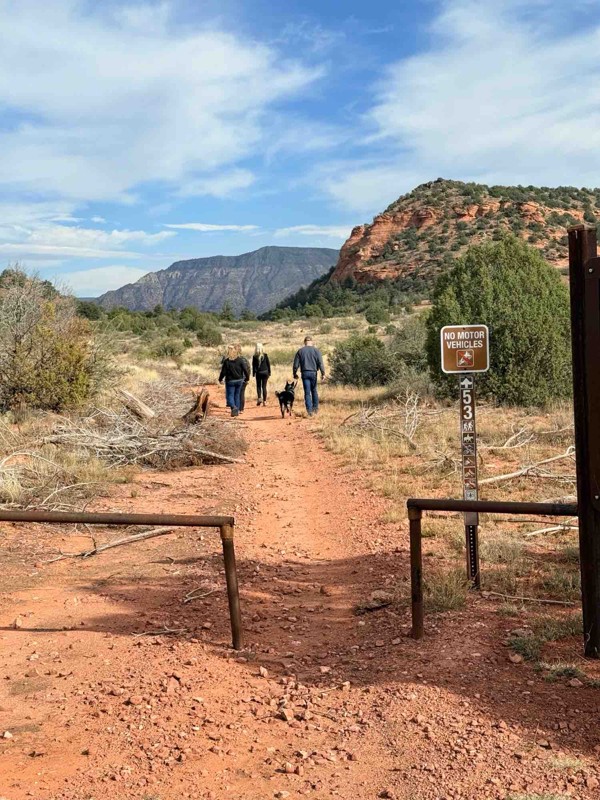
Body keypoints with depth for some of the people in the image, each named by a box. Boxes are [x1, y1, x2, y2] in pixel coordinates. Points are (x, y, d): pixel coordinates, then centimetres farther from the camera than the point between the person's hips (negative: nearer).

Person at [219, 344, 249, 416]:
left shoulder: (226, 361, -11)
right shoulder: (240, 360, -5)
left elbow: (223, 372, -8)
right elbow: (245, 369, -3)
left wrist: (220, 379, 7)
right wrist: (247, 377, 11)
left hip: (230, 381, -3)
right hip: (239, 380, 3)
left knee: (229, 396, 3)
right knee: (237, 395, 15)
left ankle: (234, 407, -23)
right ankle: (237, 410, 16)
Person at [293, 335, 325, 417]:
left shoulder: (300, 351, 2)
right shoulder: (315, 350, -1)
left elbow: (296, 364, 2)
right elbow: (320, 363, -6)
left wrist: (295, 374, 13)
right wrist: (323, 373, -3)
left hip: (304, 373, 0)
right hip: (313, 373, 0)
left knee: (307, 392, 1)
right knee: (314, 391, 16)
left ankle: (309, 410, -4)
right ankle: (315, 408, 20)